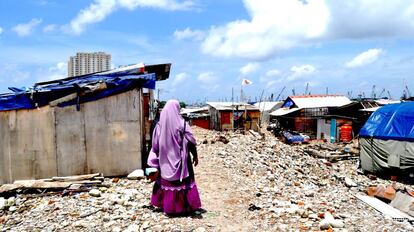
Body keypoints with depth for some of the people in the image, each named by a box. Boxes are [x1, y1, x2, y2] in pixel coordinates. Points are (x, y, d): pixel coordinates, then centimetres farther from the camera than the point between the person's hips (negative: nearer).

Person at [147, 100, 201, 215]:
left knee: (167, 181, 15)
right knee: (183, 181, 7)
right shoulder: (181, 124, -11)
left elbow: (155, 145, 3)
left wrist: (156, 159, 14)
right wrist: (195, 155, 1)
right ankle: (186, 206, 11)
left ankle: (167, 205, 23)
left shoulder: (160, 125, -2)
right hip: (180, 159, -3)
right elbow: (191, 141, -10)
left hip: (165, 160, 4)